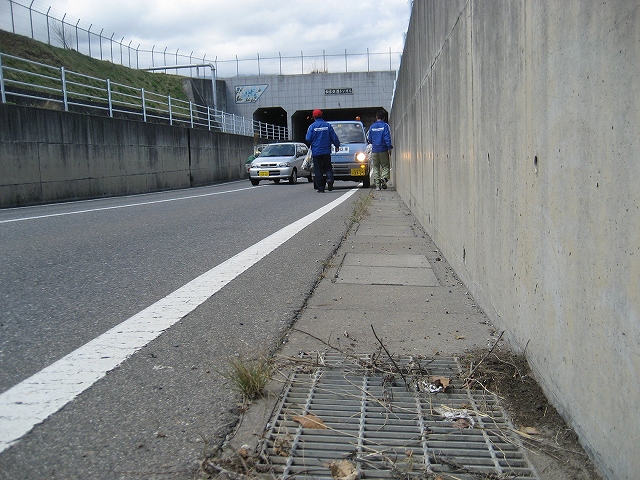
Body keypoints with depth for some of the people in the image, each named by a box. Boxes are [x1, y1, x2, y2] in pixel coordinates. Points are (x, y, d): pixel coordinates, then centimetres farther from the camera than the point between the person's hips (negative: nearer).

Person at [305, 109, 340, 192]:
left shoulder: (312, 126, -4)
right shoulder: (328, 125, 2)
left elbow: (308, 139, -4)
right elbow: (334, 137, 5)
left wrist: (311, 145, 18)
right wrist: (337, 145, 21)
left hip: (316, 152, -2)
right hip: (326, 151, 2)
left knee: (318, 170, 3)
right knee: (328, 167, 11)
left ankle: (320, 188, 0)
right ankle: (329, 179, -18)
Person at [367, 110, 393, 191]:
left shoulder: (372, 126, 7)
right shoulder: (385, 125, -3)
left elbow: (369, 139, 10)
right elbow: (387, 138, -10)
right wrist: (389, 148, -7)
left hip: (374, 150, 3)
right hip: (383, 150, -3)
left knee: (376, 168, 8)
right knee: (385, 166, 3)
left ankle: (377, 185, 4)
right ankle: (384, 178, -25)